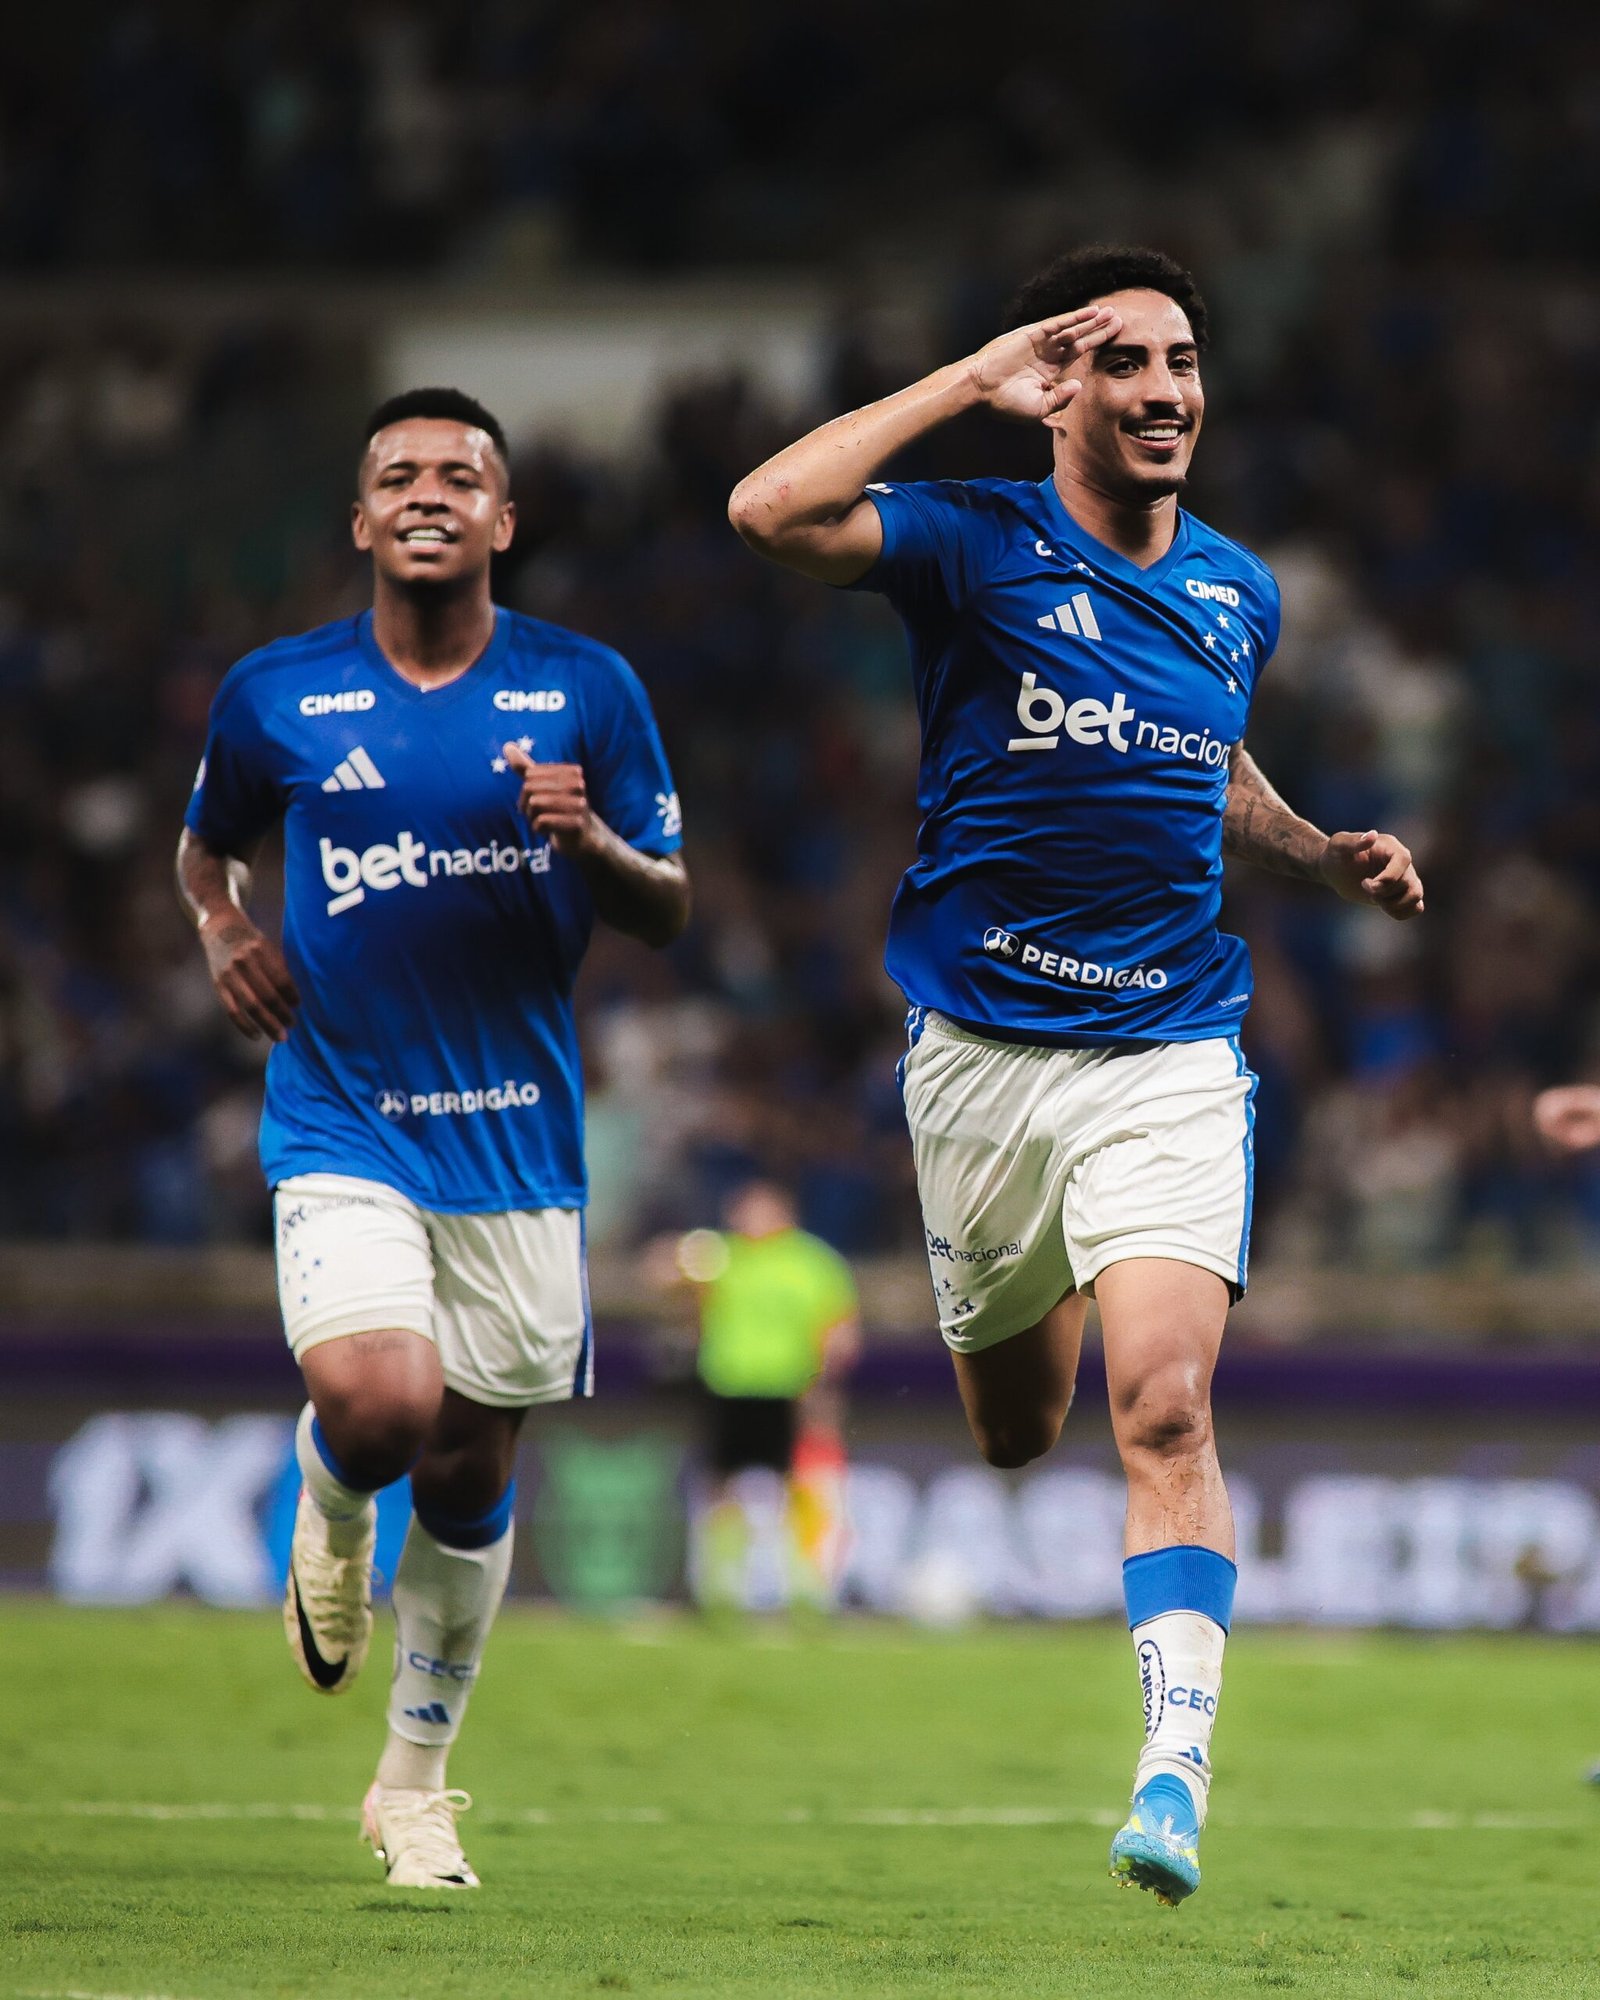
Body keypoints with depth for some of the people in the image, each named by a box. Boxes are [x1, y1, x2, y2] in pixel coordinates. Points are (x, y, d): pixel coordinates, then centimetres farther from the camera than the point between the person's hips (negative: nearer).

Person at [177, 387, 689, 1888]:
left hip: (516, 1133, 1)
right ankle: (331, 1508, 13)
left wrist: (591, 841, -15)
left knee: (469, 1472, 7)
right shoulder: (275, 694, 2)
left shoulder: (585, 692, 1)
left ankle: (416, 1776, 26)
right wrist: (222, 934, -1)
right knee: (376, 1403, -25)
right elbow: (205, 847, 20)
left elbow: (668, 913, 5)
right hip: (341, 1126, -1)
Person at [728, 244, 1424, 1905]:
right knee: (1011, 1425, 13)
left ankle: (1175, 1771, -21)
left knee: (1165, 1410, -17)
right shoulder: (978, 545, -7)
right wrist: (970, 384, -20)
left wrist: (1327, 859, 10)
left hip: (1170, 1051, 1)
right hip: (983, 1048, -1)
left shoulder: (1237, 593, 8)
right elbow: (769, 510, -26)